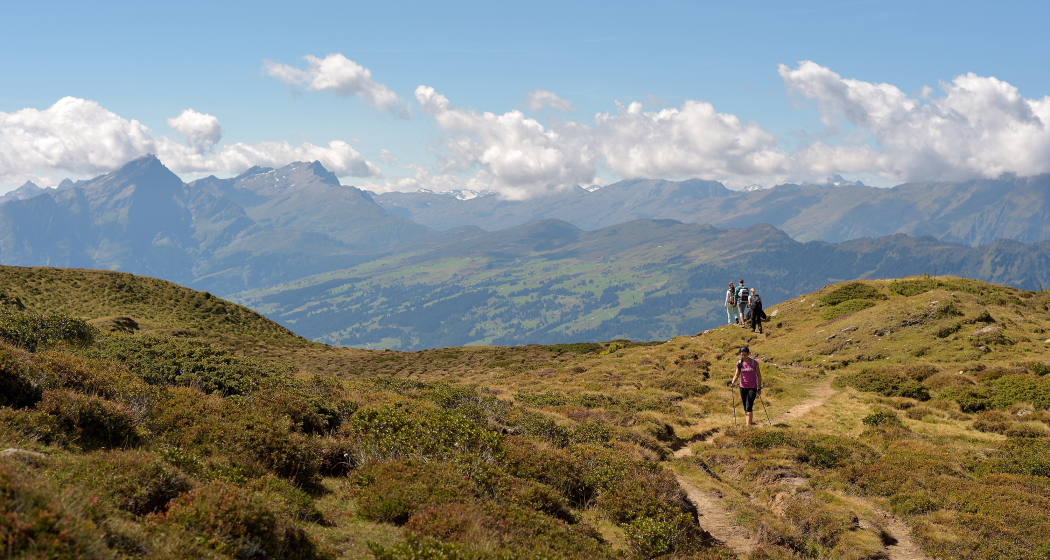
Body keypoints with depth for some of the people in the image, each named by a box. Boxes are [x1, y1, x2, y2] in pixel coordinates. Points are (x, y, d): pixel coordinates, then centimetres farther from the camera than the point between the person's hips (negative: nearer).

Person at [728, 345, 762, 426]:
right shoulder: (739, 363, 0)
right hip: (743, 387, 4)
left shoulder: (754, 362, -8)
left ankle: (748, 425, -17)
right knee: (745, 408, 13)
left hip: (752, 388, -4)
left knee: (748, 408, -14)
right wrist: (733, 382, -17)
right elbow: (737, 375, 4)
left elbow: (758, 375, 1)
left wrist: (759, 387, 1)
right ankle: (751, 422, 30)